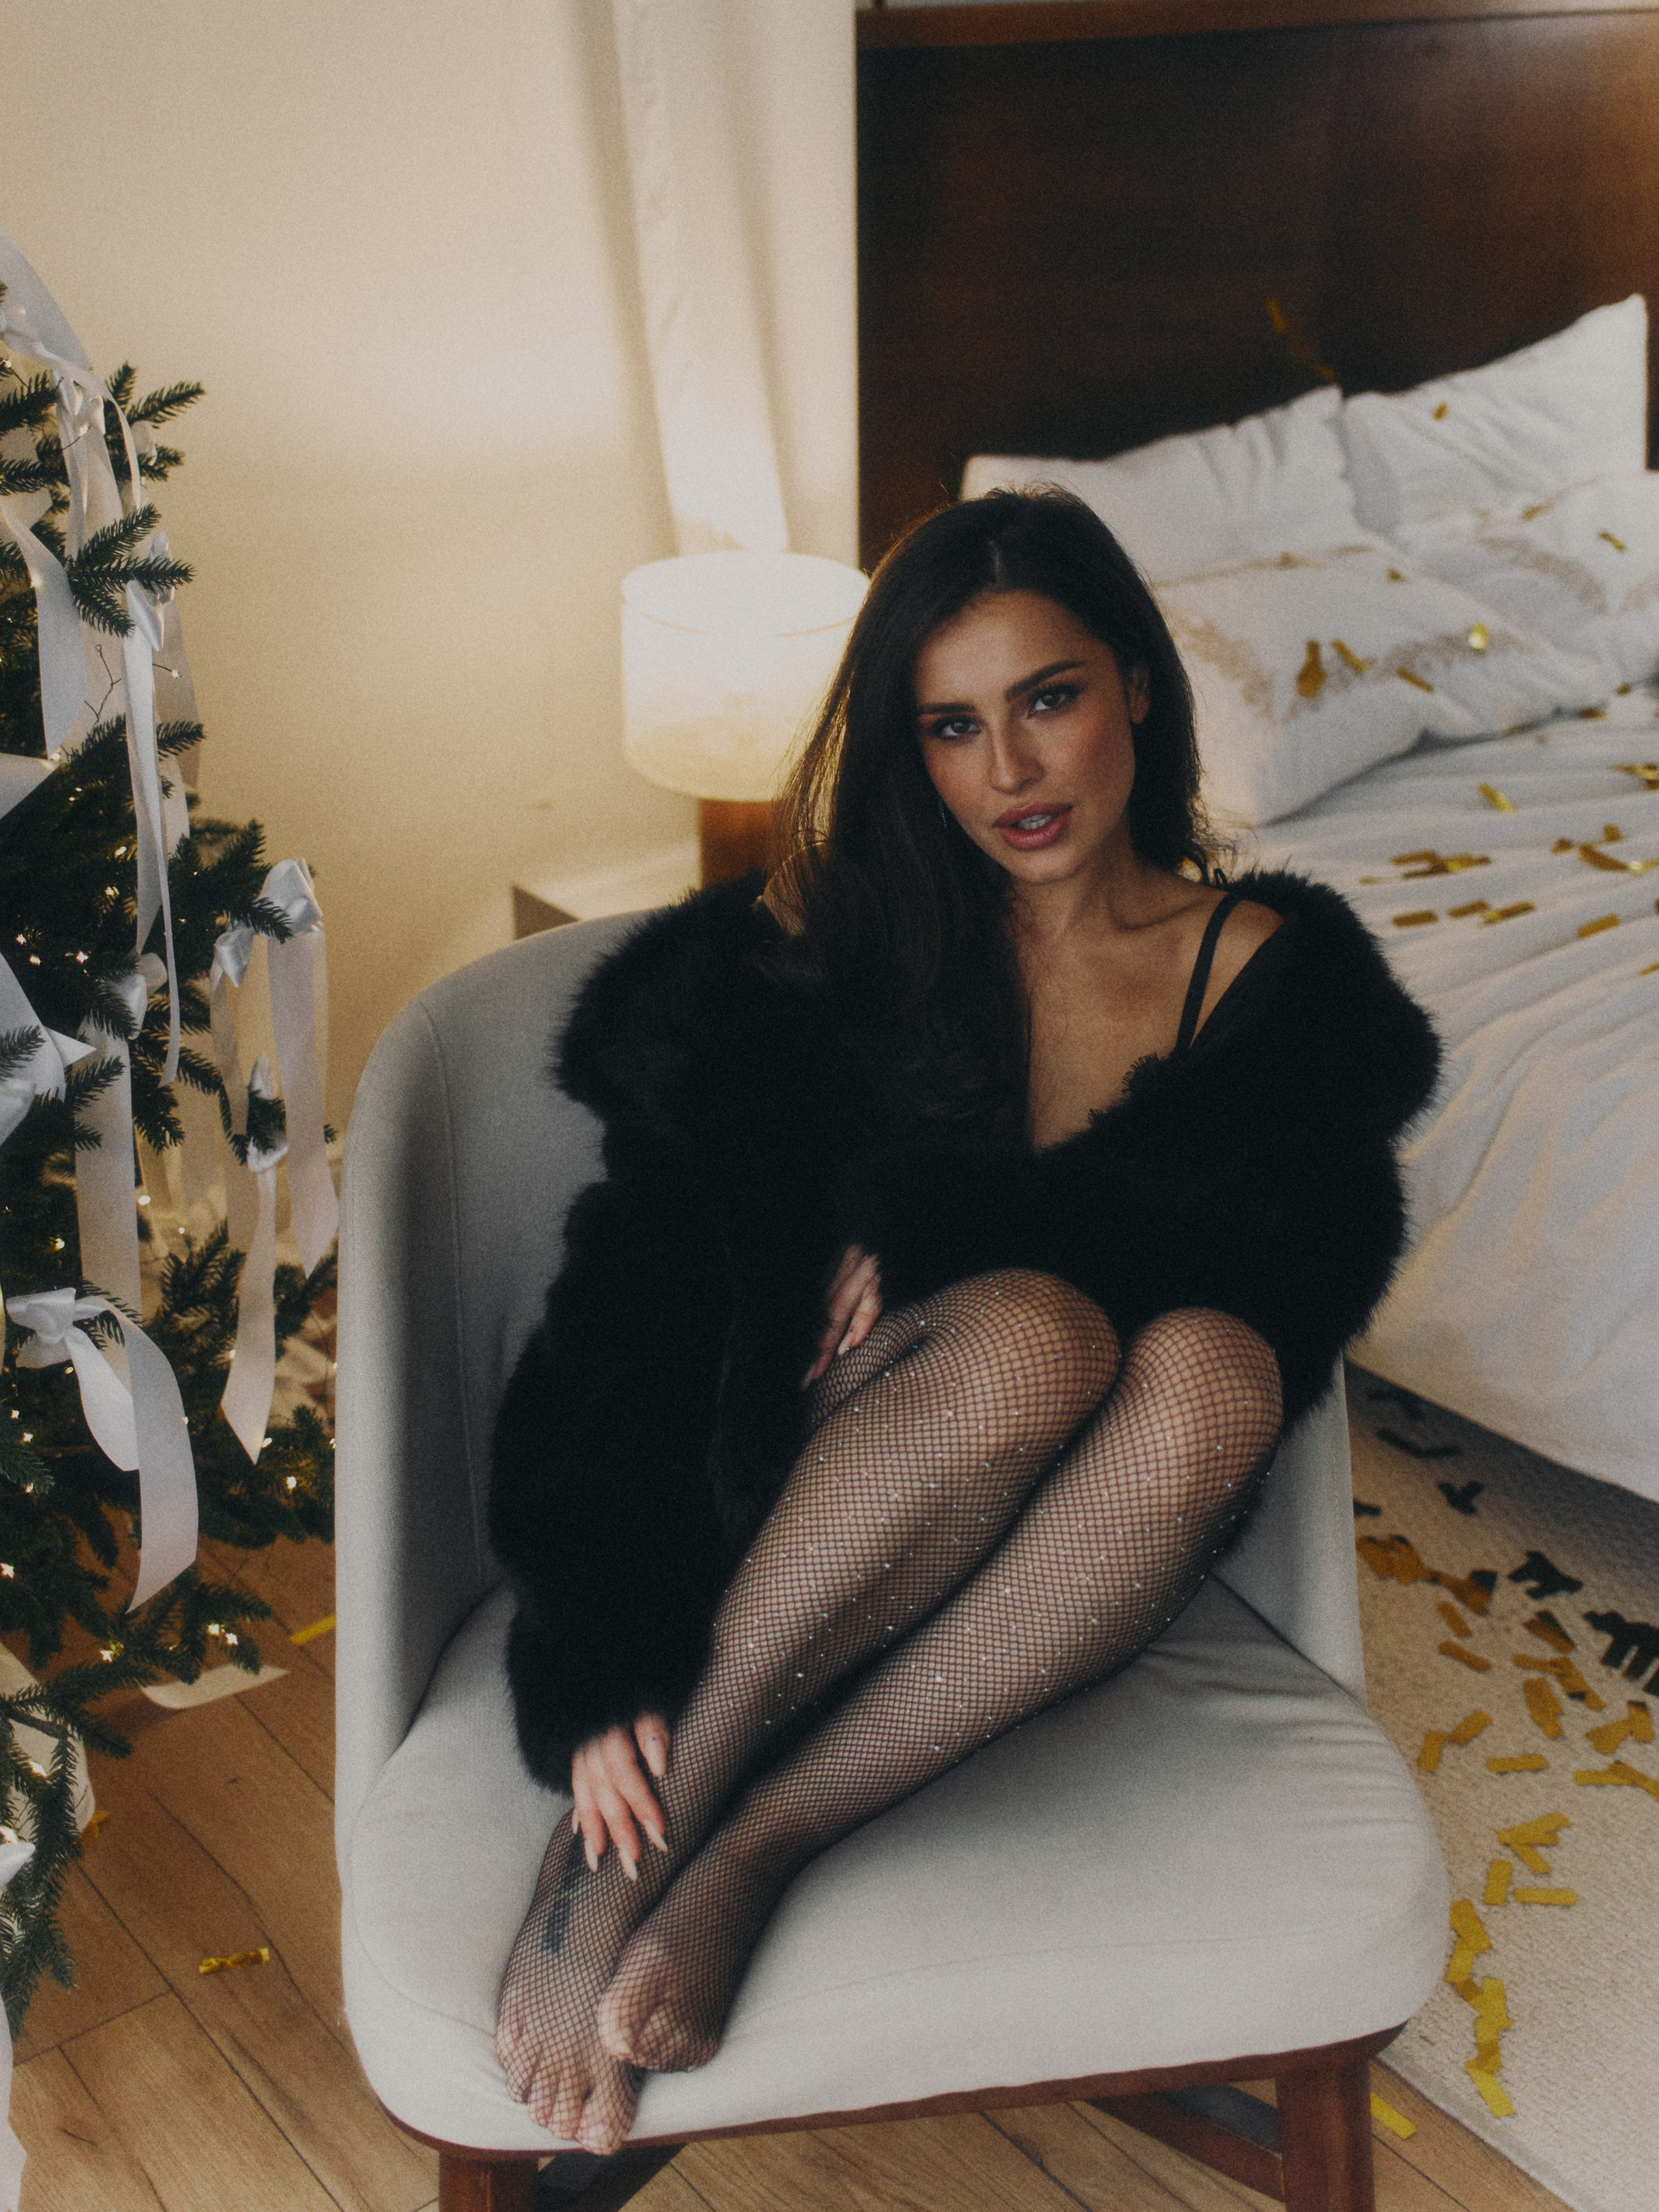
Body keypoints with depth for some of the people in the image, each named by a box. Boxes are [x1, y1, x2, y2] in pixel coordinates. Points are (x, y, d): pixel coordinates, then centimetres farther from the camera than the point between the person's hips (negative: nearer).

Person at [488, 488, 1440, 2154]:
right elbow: (645, 1288, -9)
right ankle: (620, 1841, -26)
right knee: (1033, 1329, -35)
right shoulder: (824, 944, -1)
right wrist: (600, 1668, -21)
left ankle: (757, 1849, -29)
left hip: (1046, 1555, 2)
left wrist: (941, 1225, -18)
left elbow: (1311, 1244, -9)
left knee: (1209, 1369, -32)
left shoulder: (1270, 969, 6)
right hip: (772, 1503, -2)